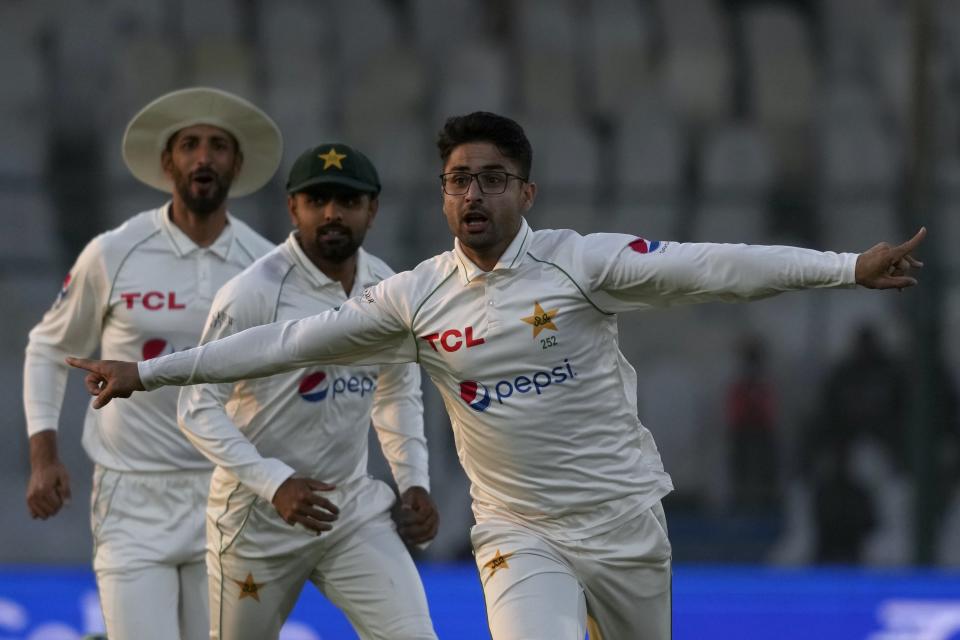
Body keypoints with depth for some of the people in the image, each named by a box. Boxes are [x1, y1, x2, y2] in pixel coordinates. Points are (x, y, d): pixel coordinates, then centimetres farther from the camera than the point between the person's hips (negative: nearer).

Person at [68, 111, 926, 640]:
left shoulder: (581, 262, -10)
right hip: (521, 537, 0)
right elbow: (291, 341, 2)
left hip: (624, 520, 0)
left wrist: (848, 268, -27)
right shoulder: (415, 298, -1)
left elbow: (710, 268, -17)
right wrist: (150, 372, 1)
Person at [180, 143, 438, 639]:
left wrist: (413, 481, 6)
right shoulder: (253, 293, -17)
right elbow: (198, 409, -16)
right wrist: (275, 482, -25)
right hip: (258, 514, -4)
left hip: (355, 507, 4)